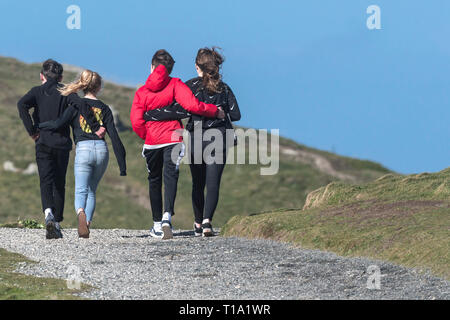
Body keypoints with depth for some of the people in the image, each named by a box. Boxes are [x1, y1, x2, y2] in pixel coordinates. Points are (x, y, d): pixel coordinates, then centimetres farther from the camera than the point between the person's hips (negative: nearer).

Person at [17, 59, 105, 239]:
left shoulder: (37, 91, 6)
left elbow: (22, 105, -13)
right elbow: (80, 106, -13)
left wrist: (32, 130, -9)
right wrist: (96, 128, -11)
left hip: (43, 143, -1)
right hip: (62, 144, 1)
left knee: (46, 182, -5)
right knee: (59, 184, 11)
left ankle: (48, 213, -32)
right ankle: (57, 223, 12)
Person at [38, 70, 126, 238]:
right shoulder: (104, 108, 8)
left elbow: (58, 124, -9)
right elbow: (114, 136, 4)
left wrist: (36, 126, 7)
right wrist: (122, 164, 5)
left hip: (83, 149, -2)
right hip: (102, 149, 2)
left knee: (81, 190, -6)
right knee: (92, 191, 17)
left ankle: (81, 212, -37)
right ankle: (87, 223, 8)